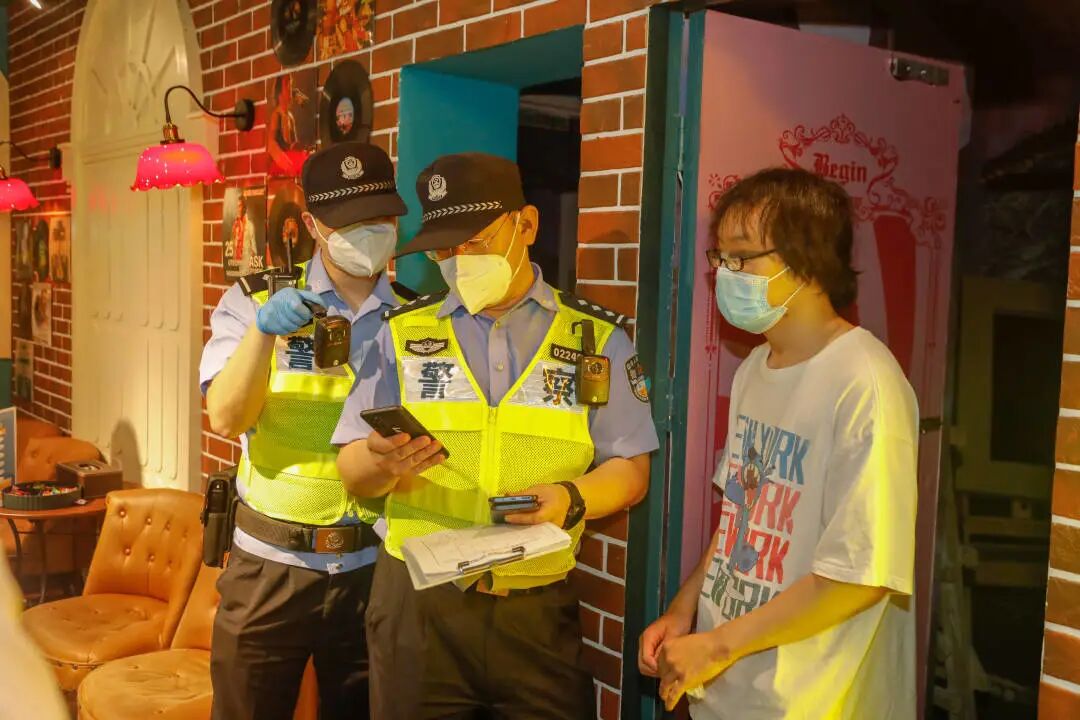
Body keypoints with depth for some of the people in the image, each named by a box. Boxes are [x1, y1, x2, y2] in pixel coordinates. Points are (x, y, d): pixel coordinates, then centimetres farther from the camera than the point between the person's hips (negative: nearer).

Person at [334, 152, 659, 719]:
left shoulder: (598, 338, 2)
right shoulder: (403, 332, 4)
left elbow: (630, 469, 1)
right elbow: (353, 473, 2)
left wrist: (571, 498, -20)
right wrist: (383, 461, -21)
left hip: (539, 608, 0)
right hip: (416, 601, 1)